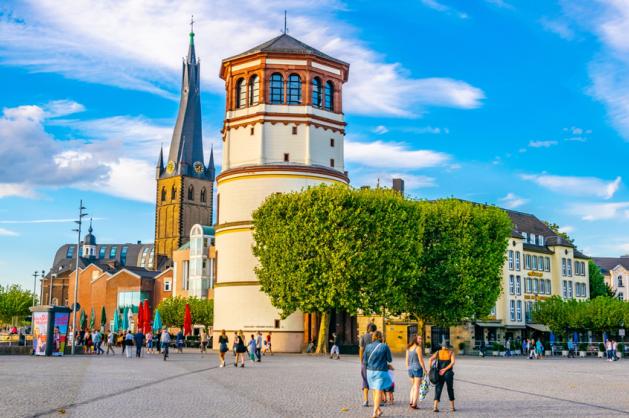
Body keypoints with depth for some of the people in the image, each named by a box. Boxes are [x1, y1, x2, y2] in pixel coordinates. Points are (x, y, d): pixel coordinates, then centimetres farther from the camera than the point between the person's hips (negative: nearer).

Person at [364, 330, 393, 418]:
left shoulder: (368, 347, -2)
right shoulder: (385, 346, -9)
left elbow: (364, 360, 1)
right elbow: (389, 359, -3)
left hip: (370, 371, 4)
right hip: (381, 371, -3)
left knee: (375, 391, 18)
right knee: (379, 391, -1)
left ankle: (378, 410, 26)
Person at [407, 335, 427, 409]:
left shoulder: (408, 348, 9)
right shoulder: (418, 348, -12)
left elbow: (407, 360, 11)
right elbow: (420, 360, -13)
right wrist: (425, 369, -6)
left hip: (410, 369, 6)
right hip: (417, 368, -6)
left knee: (413, 386, 19)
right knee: (417, 387, 0)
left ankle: (411, 401, 9)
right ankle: (414, 404, -3)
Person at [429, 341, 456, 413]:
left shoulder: (438, 352, 7)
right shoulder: (451, 352, 3)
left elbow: (431, 359, -9)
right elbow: (453, 362, -14)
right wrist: (445, 369, -16)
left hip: (440, 374, 1)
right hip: (448, 373, -1)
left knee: (438, 390, 1)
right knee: (450, 389, 15)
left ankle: (435, 407, -14)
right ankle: (452, 407, 22)